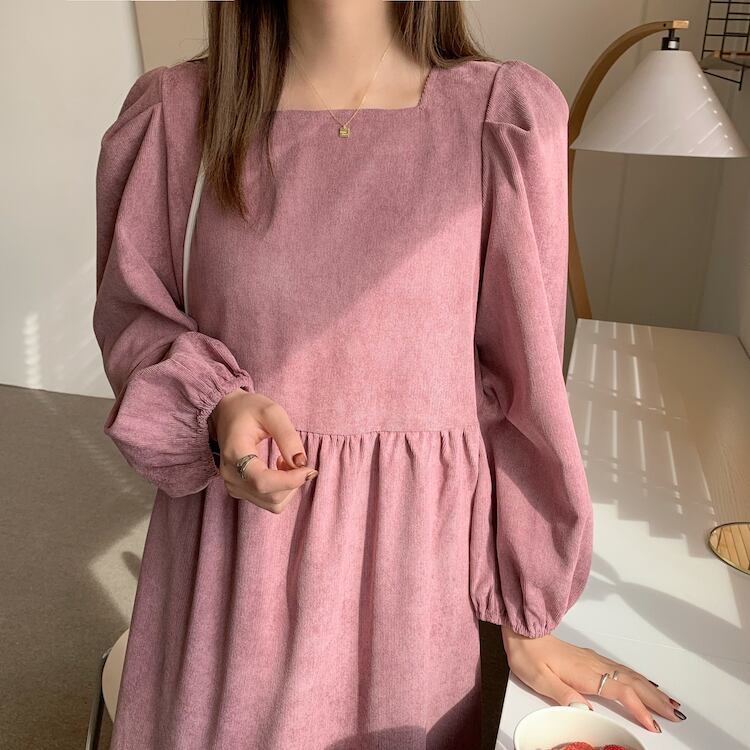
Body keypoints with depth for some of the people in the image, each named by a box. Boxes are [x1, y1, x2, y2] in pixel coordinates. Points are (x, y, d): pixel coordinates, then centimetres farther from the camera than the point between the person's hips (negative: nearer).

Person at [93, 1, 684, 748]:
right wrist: (215, 406, -17)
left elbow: (523, 380, -6)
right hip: (230, 565, 2)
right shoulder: (173, 112, -6)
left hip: (413, 558, -1)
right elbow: (133, 314, 6)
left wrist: (529, 618, 2)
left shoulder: (505, 116, -10)